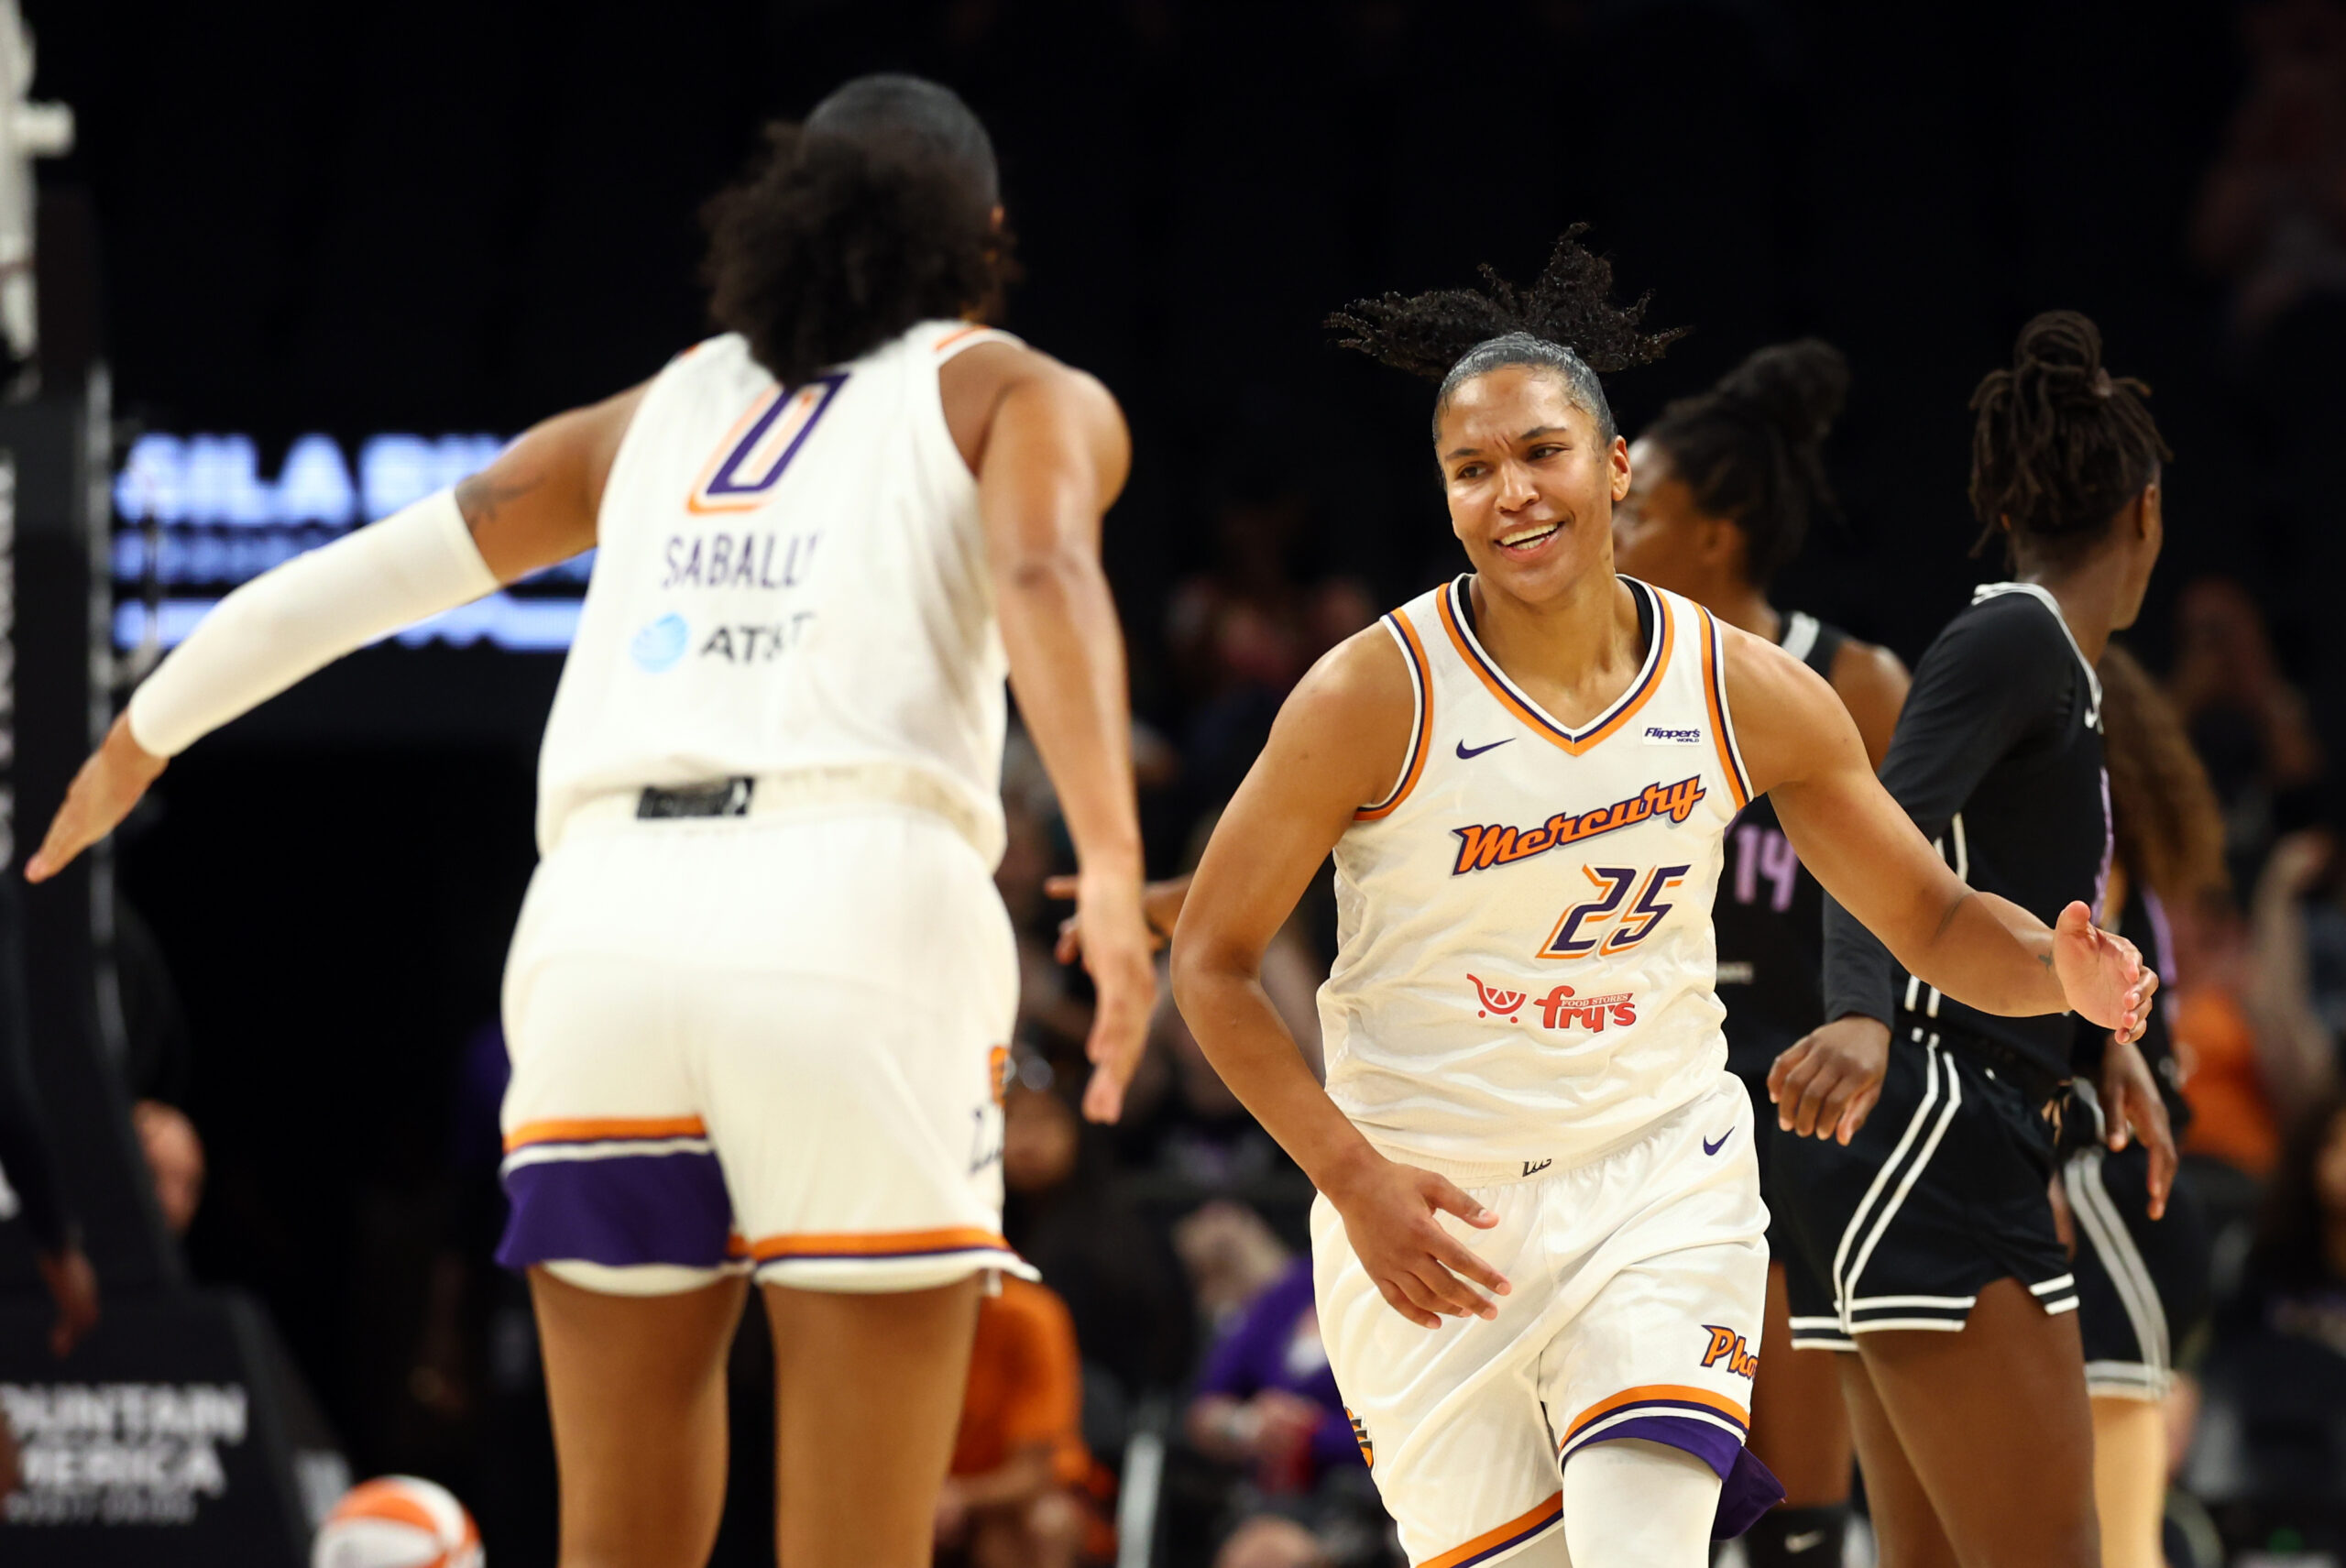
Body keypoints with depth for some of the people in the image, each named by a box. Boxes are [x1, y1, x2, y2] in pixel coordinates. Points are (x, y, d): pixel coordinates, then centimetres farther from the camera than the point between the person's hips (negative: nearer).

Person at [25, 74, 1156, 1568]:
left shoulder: (664, 412, 27)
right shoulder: (1017, 395, 16)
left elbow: (359, 575, 29)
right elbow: (1045, 577, -6)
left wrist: (141, 737, 43)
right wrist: (1111, 863, -21)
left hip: (608, 931, 4)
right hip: (858, 918, -4)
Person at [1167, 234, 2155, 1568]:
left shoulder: (1747, 694, -4)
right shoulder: (1378, 696, -12)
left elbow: (1932, 919, 7)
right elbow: (1212, 961, -5)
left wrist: (2062, 969, -16)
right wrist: (1353, 1177, -15)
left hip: (1661, 1176, 1)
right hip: (1428, 1208, -1)